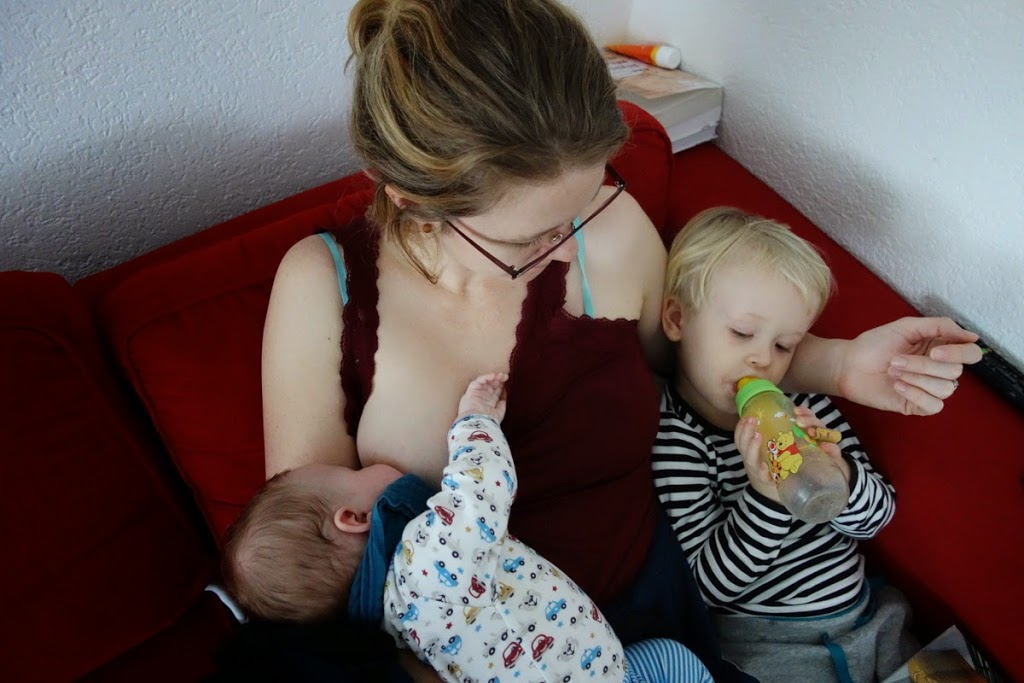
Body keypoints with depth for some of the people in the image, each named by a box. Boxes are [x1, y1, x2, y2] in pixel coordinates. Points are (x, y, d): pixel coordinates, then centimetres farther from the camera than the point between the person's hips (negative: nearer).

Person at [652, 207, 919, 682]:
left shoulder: (804, 405, -2)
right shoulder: (670, 438, -19)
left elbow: (877, 516, 2)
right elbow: (708, 585, -20)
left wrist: (839, 474, -20)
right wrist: (766, 496, -34)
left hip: (867, 620, 4)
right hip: (762, 643, -3)